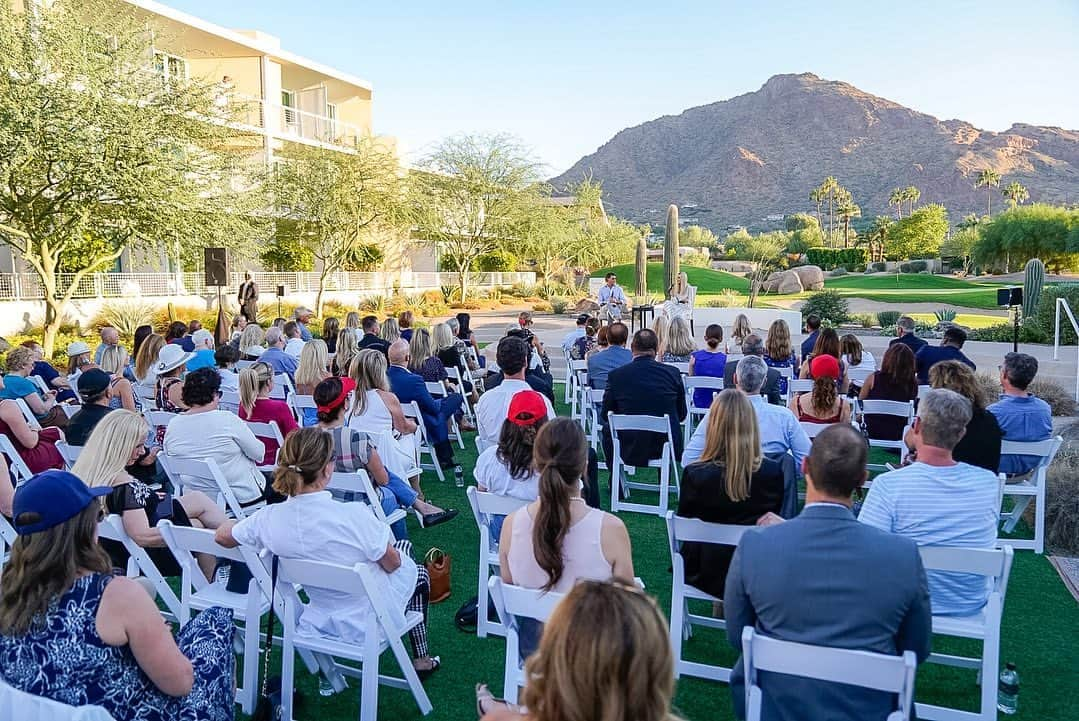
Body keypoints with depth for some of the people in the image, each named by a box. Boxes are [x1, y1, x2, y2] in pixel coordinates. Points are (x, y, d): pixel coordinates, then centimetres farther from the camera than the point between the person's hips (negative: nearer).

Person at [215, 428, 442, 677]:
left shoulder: (269, 518, -19)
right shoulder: (353, 516, -33)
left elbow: (222, 536, 2)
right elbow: (392, 564, -16)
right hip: (371, 621, -5)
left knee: (403, 545, 28)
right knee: (416, 571, 31)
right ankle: (420, 659, 38)